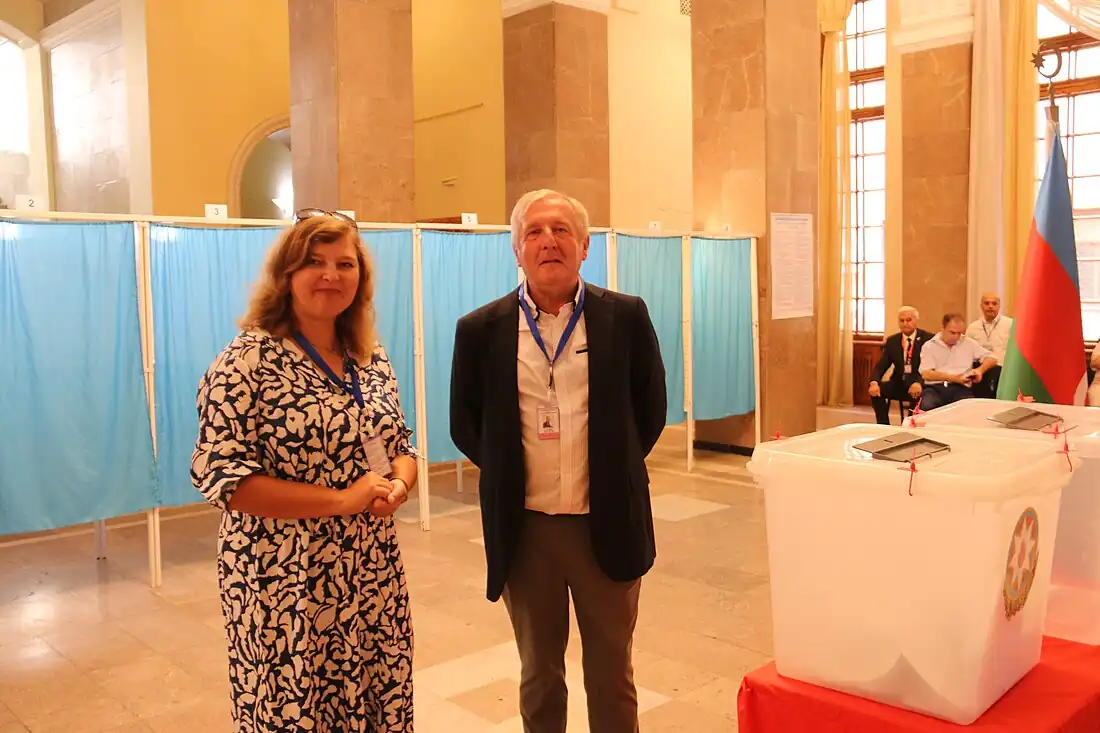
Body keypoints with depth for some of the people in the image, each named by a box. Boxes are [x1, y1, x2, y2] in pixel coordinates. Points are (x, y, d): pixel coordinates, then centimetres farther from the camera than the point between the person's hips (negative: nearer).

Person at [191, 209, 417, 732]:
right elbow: (220, 475, -18)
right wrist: (342, 499, -21)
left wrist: (397, 486, -10)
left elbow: (400, 446, 14)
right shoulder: (248, 359, -13)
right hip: (284, 584, -6)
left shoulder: (371, 356, 6)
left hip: (374, 578, 6)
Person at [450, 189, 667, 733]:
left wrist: (615, 469, 5)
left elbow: (650, 409, 6)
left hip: (608, 523, 0)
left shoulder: (626, 317, -4)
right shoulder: (480, 330, -3)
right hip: (523, 527, 1)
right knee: (539, 677, 18)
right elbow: (465, 425, 7)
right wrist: (509, 474, 4)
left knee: (612, 676, 16)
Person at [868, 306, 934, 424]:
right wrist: (874, 382, -21)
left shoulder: (928, 339, -5)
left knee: (916, 394, -36)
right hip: (899, 384, 5)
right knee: (876, 390, -20)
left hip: (919, 384, -4)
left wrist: (920, 383, -35)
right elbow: (881, 366, 2)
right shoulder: (892, 341, 9)